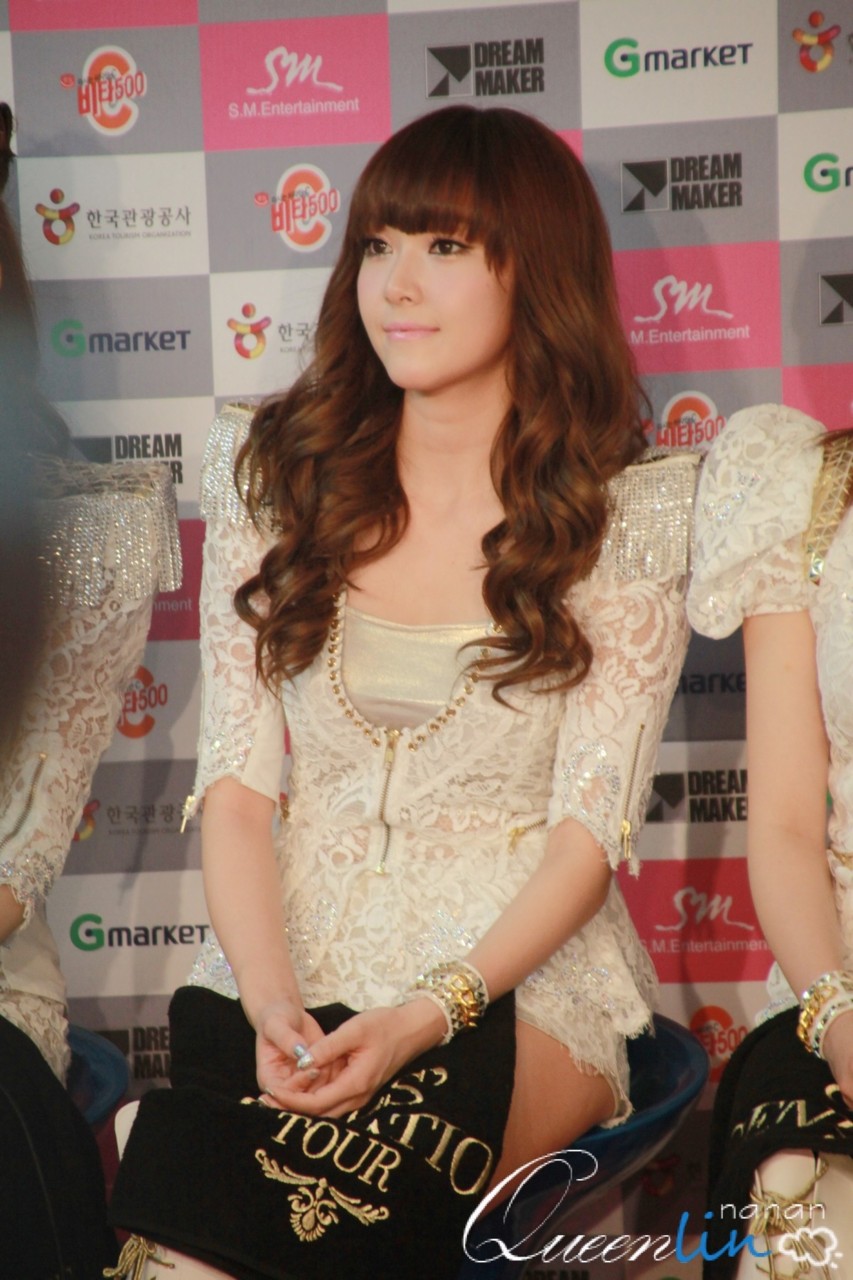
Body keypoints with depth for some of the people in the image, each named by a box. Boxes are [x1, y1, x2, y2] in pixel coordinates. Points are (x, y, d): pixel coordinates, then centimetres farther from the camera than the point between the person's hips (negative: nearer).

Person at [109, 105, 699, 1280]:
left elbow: (590, 827, -4)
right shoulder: (274, 469, 8)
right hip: (290, 969, 3)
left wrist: (427, 1016, -19)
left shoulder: (631, 515, 0)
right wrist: (270, 1003, -13)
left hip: (517, 979, -2)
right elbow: (237, 778, 3)